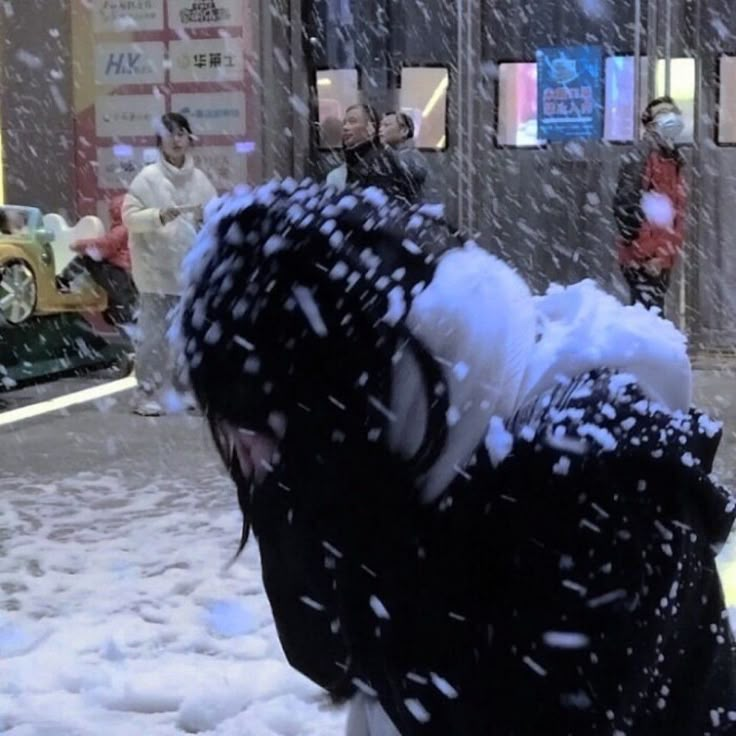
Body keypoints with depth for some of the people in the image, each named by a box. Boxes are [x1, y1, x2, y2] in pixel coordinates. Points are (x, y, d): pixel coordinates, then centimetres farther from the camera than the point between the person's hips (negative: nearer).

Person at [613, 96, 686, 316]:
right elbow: (624, 207, -16)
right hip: (642, 258, -8)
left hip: (662, 258, 8)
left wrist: (670, 252, 14)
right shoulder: (639, 159, -10)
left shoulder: (675, 161, 16)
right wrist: (640, 253, -16)